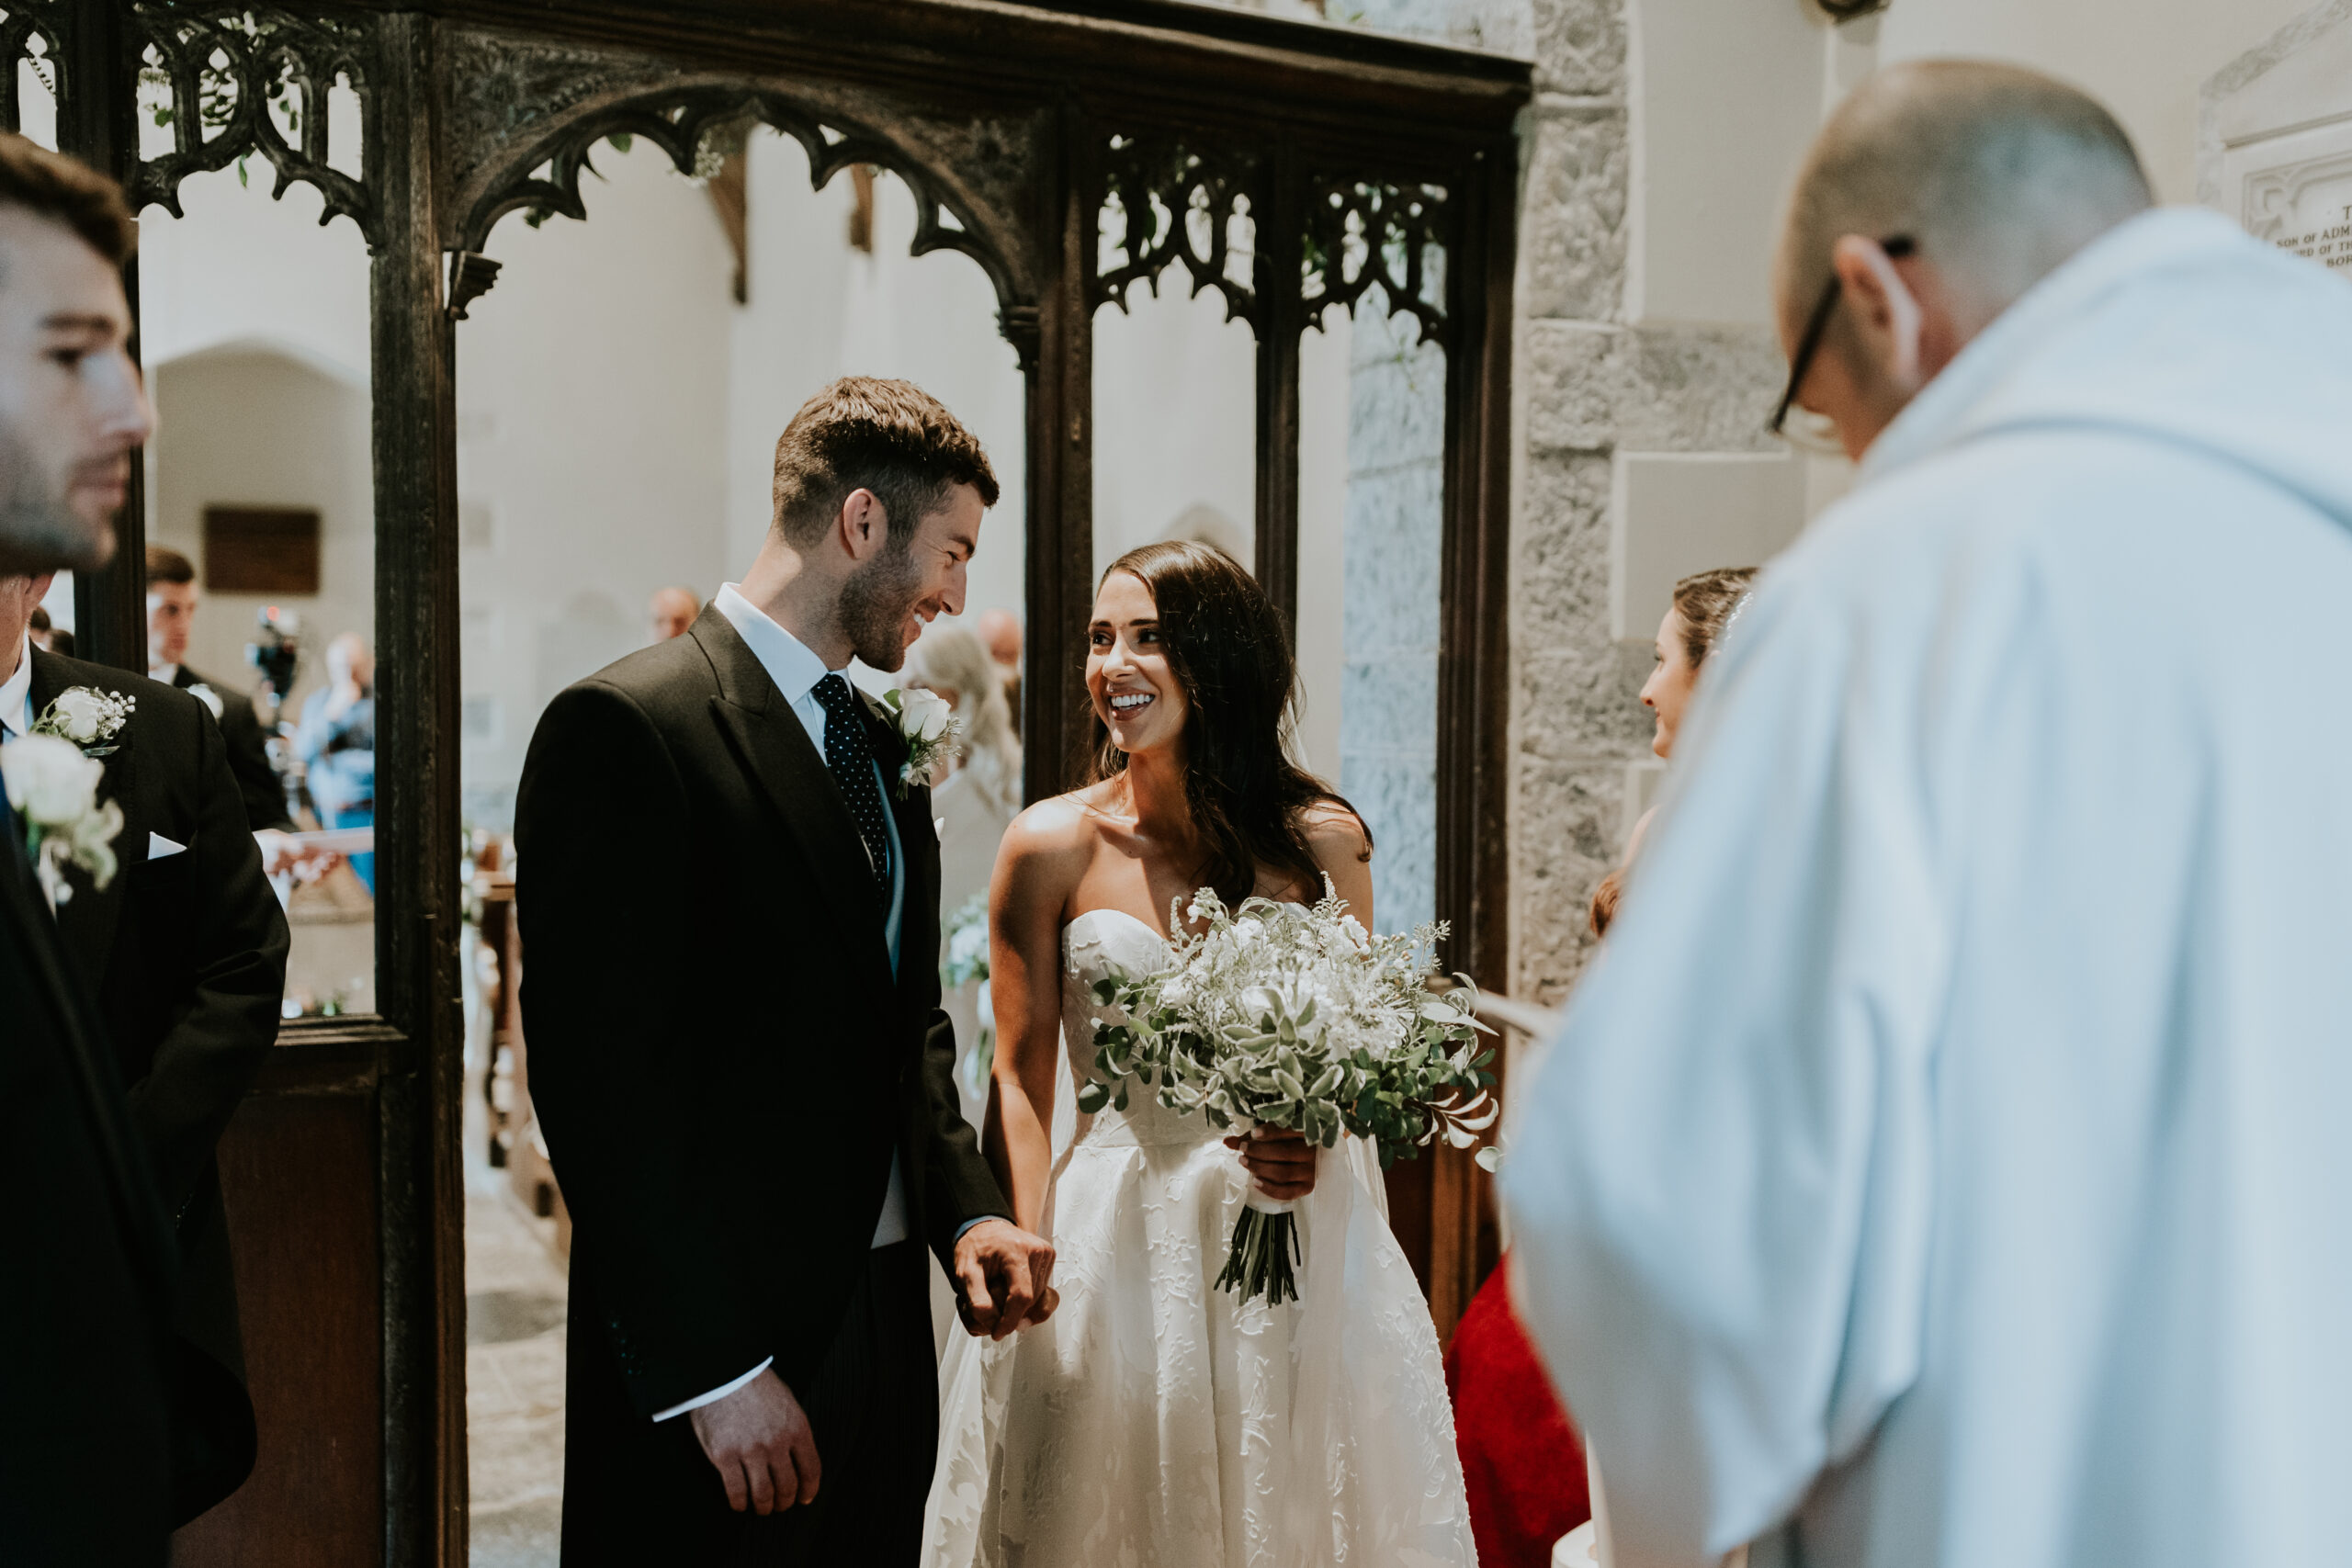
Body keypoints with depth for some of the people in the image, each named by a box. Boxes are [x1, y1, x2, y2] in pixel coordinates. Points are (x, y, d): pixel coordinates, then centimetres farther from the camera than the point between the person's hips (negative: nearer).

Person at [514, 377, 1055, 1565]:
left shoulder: (880, 742, 12)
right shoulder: (624, 729, -14)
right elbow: (597, 1077, -18)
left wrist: (967, 1210, 2)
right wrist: (711, 1368, -18)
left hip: (887, 1326, 8)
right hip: (713, 1350, -7)